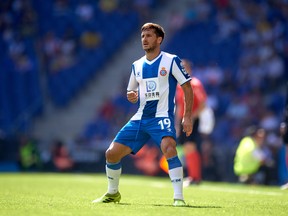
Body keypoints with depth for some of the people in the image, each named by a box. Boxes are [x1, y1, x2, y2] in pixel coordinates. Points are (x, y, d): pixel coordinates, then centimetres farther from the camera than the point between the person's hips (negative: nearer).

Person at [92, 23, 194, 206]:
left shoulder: (171, 61, -4)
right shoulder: (137, 66, 12)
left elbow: (187, 87, -3)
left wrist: (187, 116, -11)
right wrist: (131, 96, -4)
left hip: (162, 117, -6)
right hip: (140, 119, 6)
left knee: (168, 148, -34)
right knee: (112, 153, 0)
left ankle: (179, 197, -29)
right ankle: (112, 193, 24)